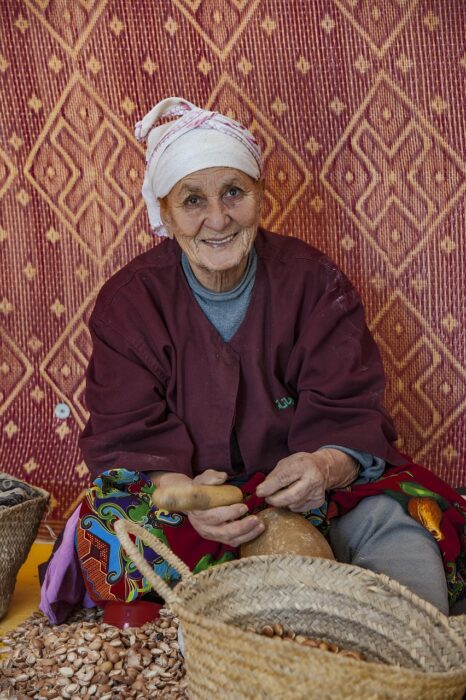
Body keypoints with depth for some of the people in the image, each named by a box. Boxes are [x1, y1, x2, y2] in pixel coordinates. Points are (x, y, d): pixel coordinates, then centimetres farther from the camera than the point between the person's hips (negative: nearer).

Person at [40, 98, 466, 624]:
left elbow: (350, 414, -7)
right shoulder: (128, 301, -3)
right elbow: (127, 437, -8)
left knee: (394, 521, -31)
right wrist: (182, 493, -32)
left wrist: (326, 466, -34)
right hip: (181, 494, 1)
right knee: (105, 526, -31)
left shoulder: (314, 281, -3)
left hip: (304, 497, 0)